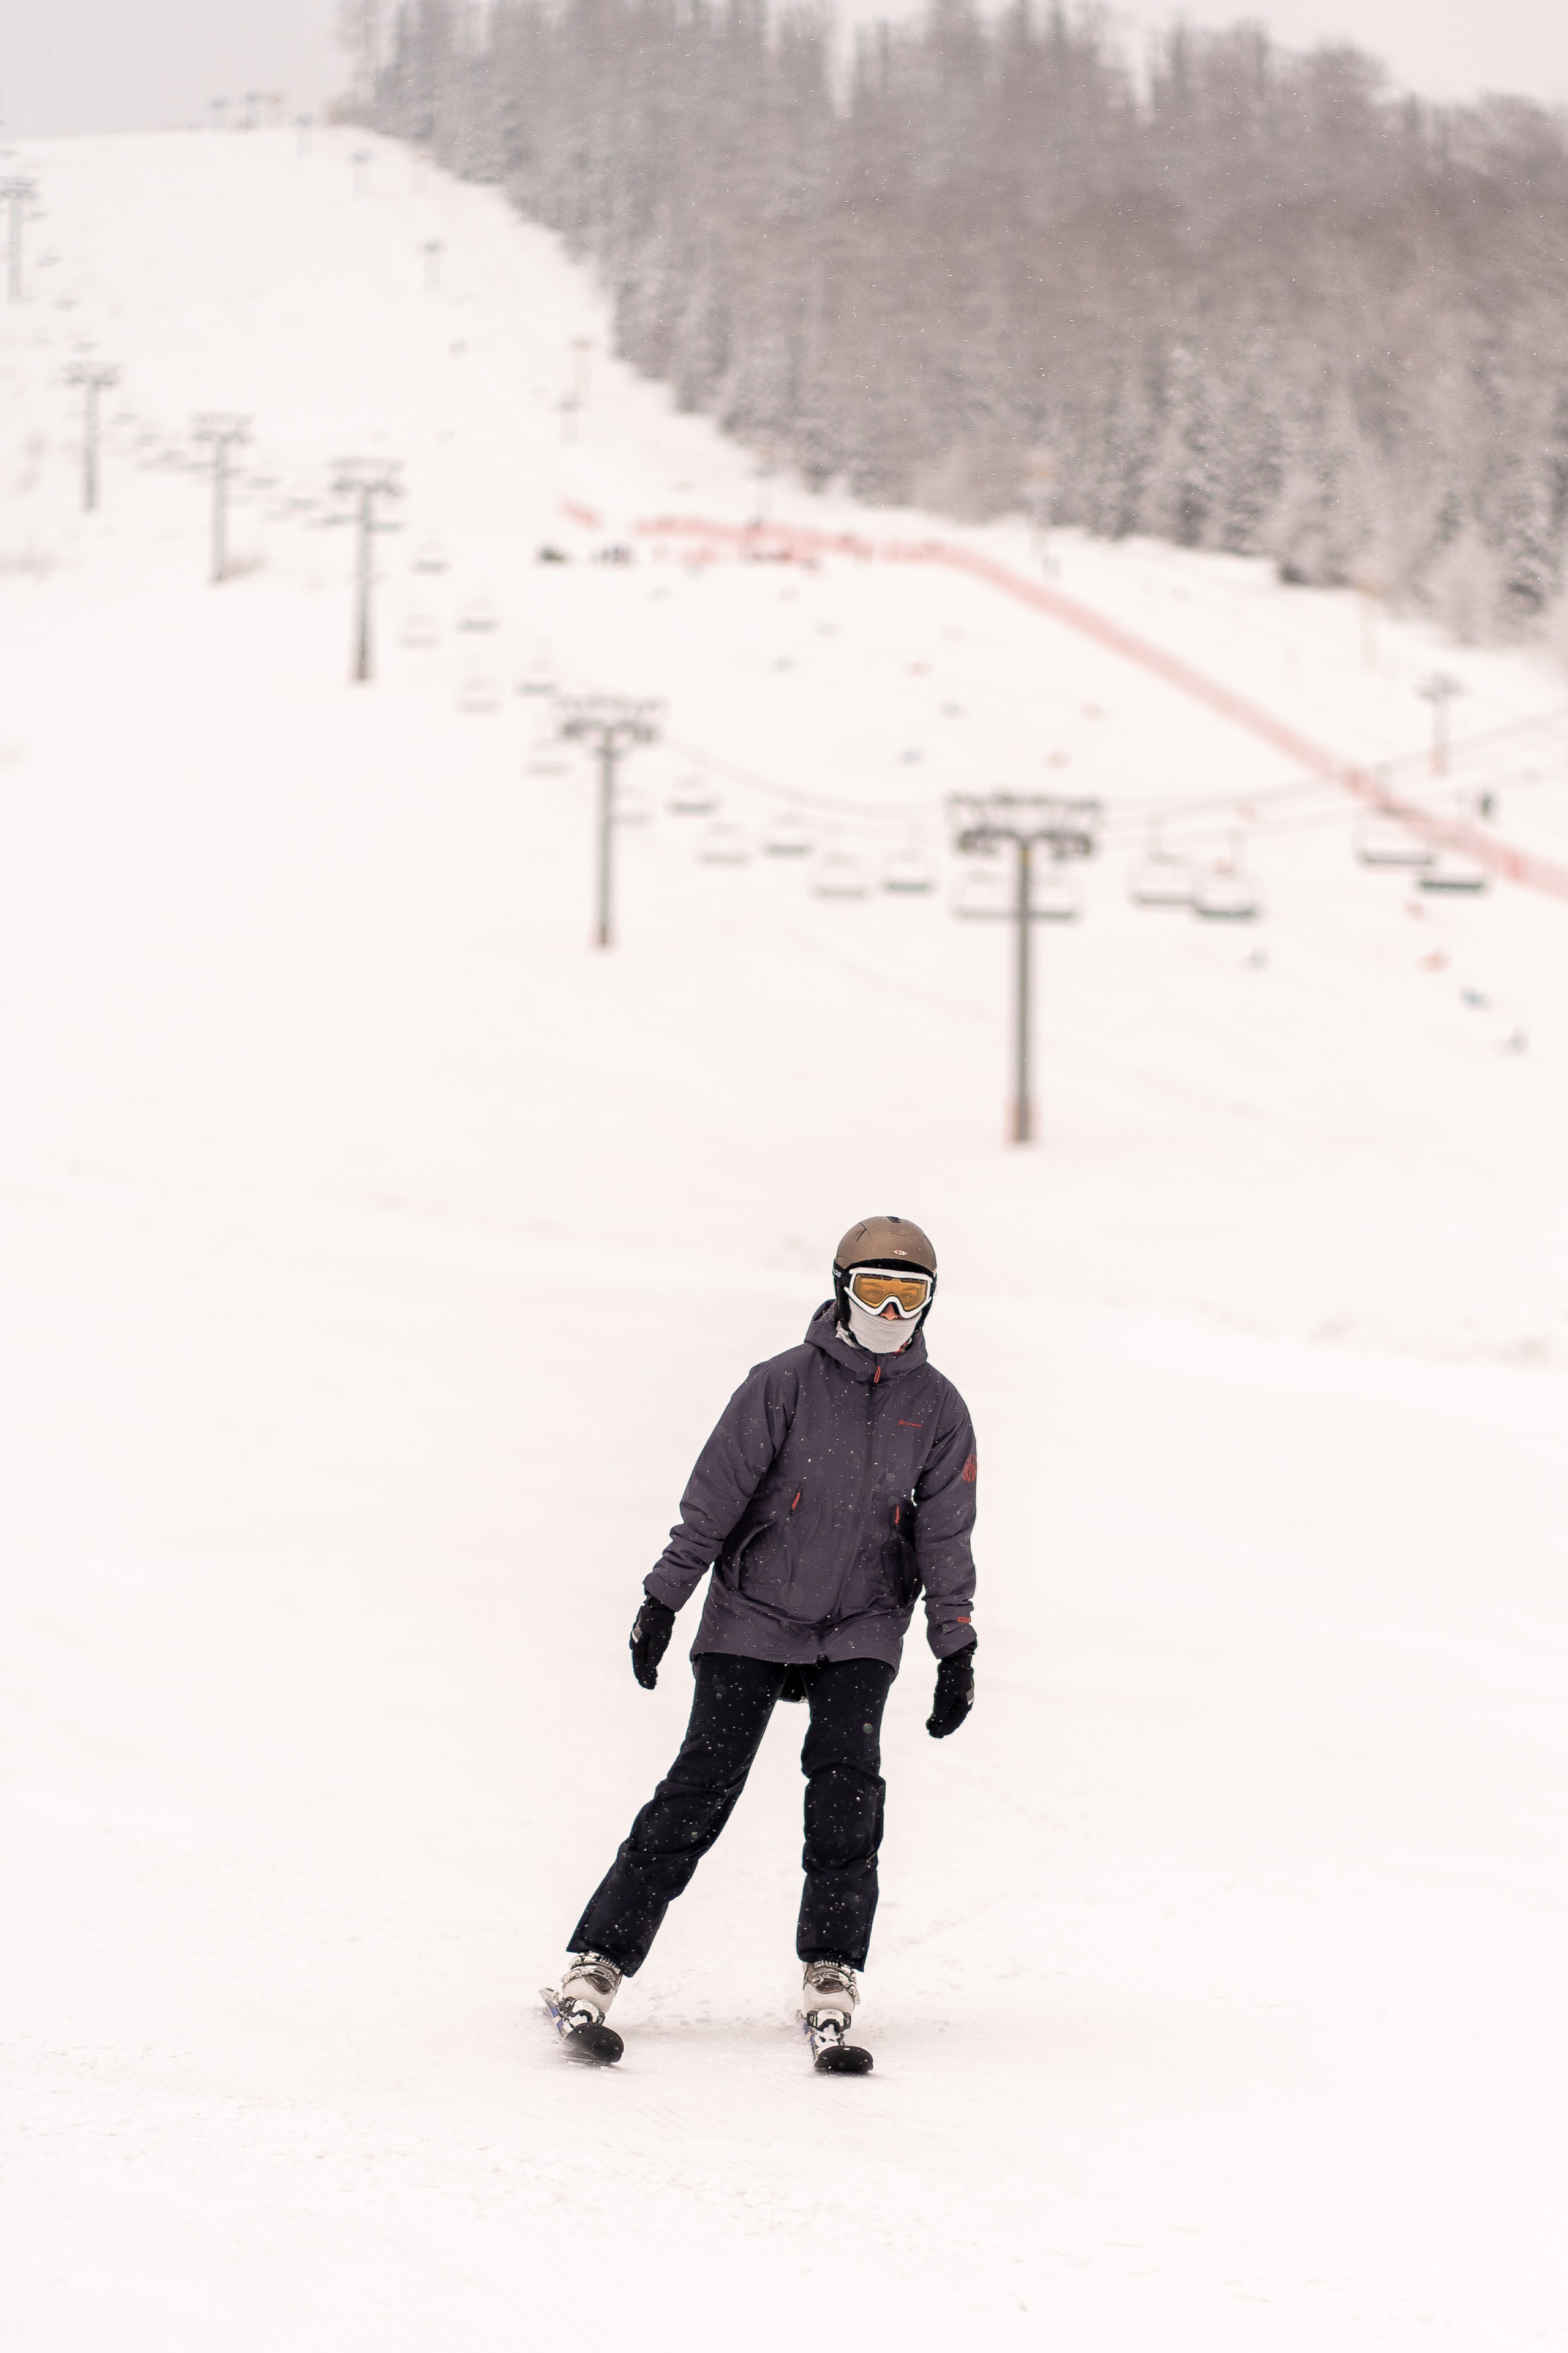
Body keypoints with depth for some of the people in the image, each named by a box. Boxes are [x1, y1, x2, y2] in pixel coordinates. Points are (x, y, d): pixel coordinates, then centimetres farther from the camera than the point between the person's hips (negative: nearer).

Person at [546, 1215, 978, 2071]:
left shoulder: (937, 1408, 0)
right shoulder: (783, 1384, -9)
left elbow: (946, 1536, 6)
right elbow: (712, 1497, -6)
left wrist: (956, 1653, 3)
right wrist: (661, 1605, -6)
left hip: (861, 1630, 2)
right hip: (753, 1616, -2)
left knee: (848, 1792, -15)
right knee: (700, 1791, -9)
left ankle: (831, 1993, -11)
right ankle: (594, 1969, -7)